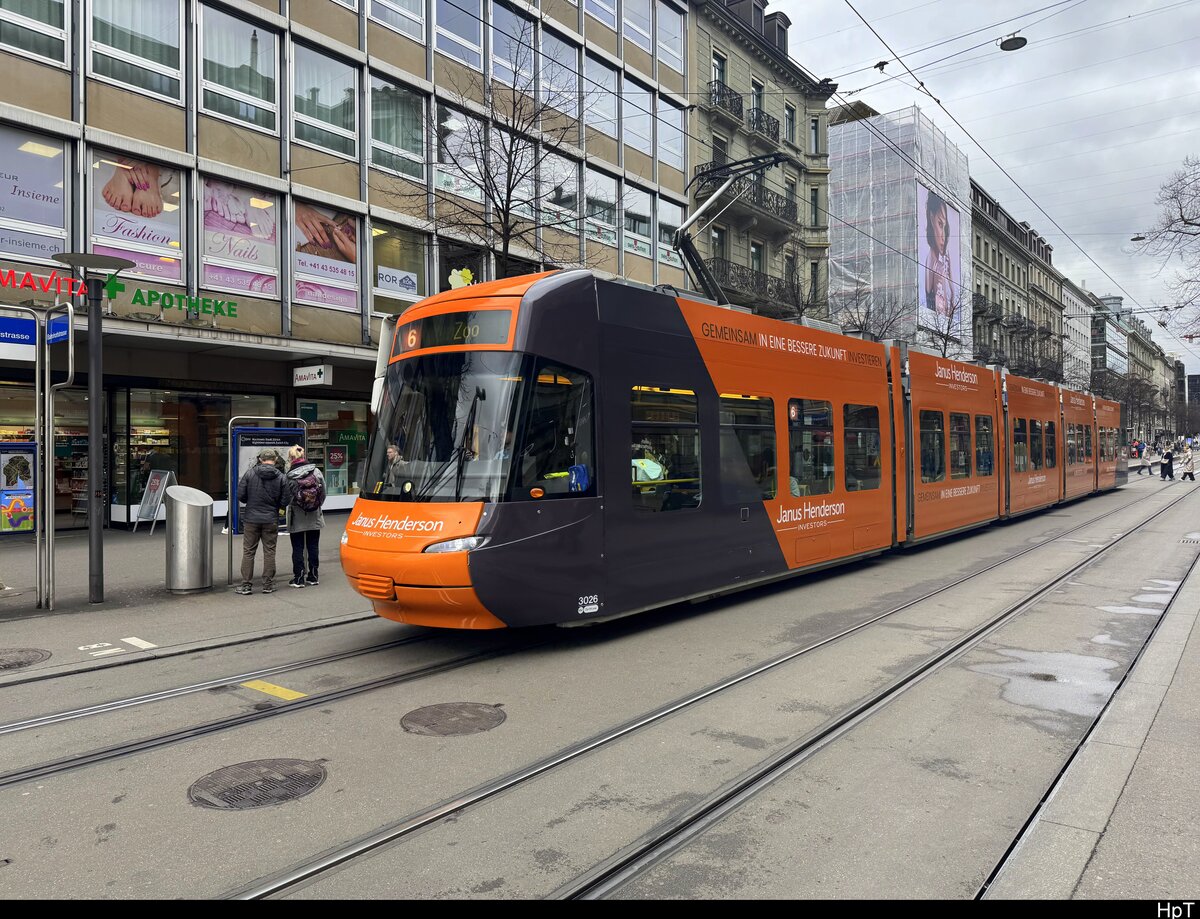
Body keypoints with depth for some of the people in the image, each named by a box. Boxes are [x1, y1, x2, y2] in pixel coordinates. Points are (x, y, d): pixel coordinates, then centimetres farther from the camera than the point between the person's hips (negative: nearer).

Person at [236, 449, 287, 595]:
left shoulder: (250, 473, -5)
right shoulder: (280, 477, -5)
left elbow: (240, 495, -5)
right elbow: (284, 502, -6)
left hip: (251, 519, 0)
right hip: (271, 520, 0)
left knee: (248, 552, 8)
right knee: (269, 552, 8)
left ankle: (246, 585, 10)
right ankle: (268, 584, 12)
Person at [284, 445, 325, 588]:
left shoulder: (290, 477, -14)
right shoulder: (316, 472, -5)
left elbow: (287, 498, -11)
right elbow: (323, 493, 0)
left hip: (297, 519, -3)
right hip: (314, 517, 3)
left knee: (297, 548, 6)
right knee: (313, 547, 11)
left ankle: (299, 578, 9)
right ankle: (313, 577, 17)